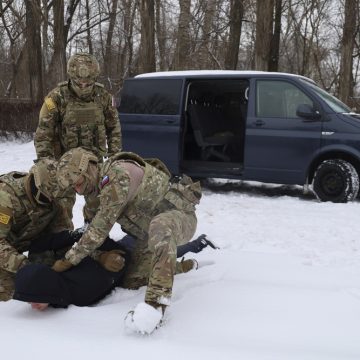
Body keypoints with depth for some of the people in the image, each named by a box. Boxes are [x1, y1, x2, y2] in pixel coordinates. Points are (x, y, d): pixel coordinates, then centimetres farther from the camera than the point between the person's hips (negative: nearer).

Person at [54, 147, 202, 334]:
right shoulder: (100, 185, 2)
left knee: (160, 226, -44)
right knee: (132, 281, 9)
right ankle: (183, 265, 34)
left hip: (180, 215, -10)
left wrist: (68, 260, -20)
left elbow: (100, 228, -26)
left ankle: (156, 301, -48)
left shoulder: (118, 174, -28)